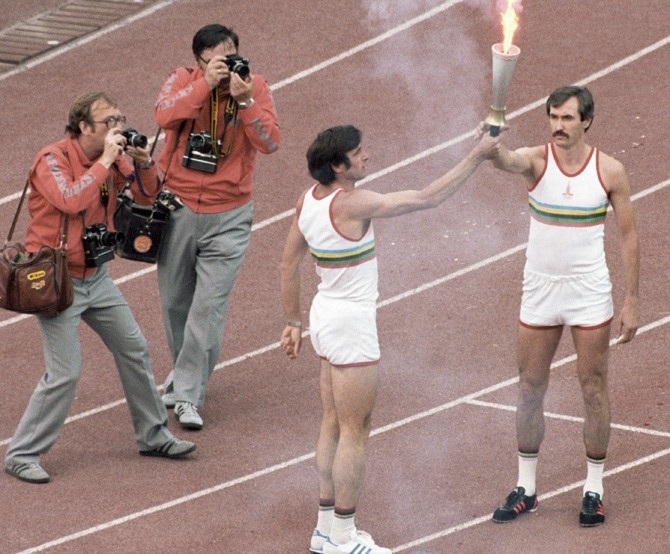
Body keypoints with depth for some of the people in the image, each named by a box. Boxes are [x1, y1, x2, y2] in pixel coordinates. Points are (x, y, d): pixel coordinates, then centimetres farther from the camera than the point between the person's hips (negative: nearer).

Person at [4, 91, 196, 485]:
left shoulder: (113, 158, 3)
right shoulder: (53, 160, -19)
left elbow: (147, 196, 8)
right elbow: (72, 201, -36)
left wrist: (144, 165, -12)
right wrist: (105, 161, -29)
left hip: (97, 276, 8)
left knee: (135, 350, 13)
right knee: (65, 373, -12)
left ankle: (154, 436, 29)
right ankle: (22, 455, -1)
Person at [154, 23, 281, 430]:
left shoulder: (256, 88, -5)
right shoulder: (184, 80, -4)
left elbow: (270, 143, -17)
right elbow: (165, 117, -25)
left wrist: (244, 100, -28)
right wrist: (206, 84, -30)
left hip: (228, 217, -2)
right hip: (178, 209, 2)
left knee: (209, 306, -9)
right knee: (176, 301, 14)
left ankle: (188, 395, -4)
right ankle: (185, 370, 37)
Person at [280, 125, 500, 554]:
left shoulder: (310, 200, 2)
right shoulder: (351, 204, -23)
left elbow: (290, 262, 11)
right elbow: (426, 199, -22)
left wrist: (294, 321, 20)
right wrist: (476, 157, -16)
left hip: (326, 313, 9)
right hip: (351, 324, -9)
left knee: (334, 424, 16)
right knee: (356, 431, -1)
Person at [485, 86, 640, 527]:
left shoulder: (610, 171, -7)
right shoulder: (536, 160, -7)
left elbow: (629, 235, -2)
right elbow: (508, 161, -31)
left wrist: (632, 302, -4)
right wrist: (491, 147, -56)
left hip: (589, 293, -1)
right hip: (540, 290, 1)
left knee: (594, 389, 3)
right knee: (530, 390, 8)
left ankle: (594, 489, 15)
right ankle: (526, 489, 19)